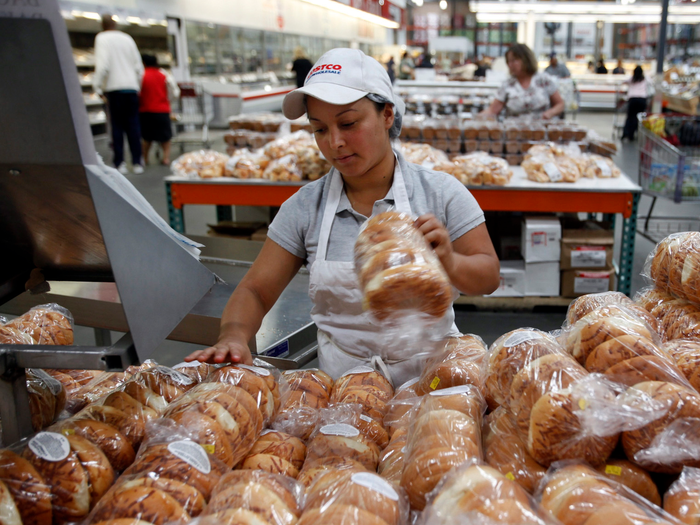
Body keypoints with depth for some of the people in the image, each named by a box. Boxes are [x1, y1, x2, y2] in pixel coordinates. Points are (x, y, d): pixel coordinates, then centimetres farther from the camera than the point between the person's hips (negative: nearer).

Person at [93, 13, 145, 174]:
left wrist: (98, 87, -5)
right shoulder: (127, 38, 14)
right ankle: (137, 162, 2)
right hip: (131, 87, 4)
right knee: (133, 125, 4)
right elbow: (139, 66, 14)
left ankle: (120, 163, -1)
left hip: (114, 87, -4)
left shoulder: (102, 38, 0)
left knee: (117, 126, 0)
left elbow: (103, 66, -12)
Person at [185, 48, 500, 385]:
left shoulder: (439, 192, -2)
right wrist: (233, 336, -18)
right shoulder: (304, 208, 1)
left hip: (430, 378, 0)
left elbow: (489, 276, -1)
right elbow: (255, 291, 3)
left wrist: (450, 265, -23)